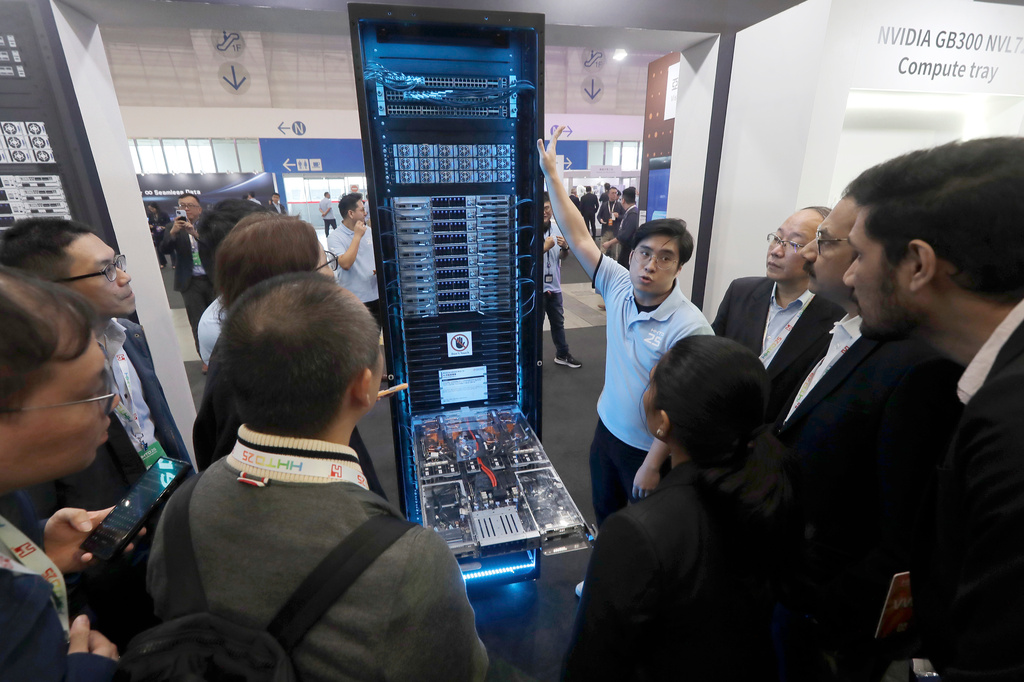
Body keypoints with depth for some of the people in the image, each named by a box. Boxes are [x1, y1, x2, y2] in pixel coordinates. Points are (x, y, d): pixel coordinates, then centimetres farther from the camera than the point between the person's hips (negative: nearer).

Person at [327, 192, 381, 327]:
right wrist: (357, 236, -20)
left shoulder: (369, 231, 5)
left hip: (375, 296, 5)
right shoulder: (335, 238, -12)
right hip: (353, 300, -5)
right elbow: (345, 264, -26)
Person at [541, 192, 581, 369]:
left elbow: (562, 257, 12)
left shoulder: (556, 228, 4)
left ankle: (562, 355, 37)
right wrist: (545, 247, -21)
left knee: (558, 322, 20)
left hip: (554, 285, 6)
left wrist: (565, 247, -10)